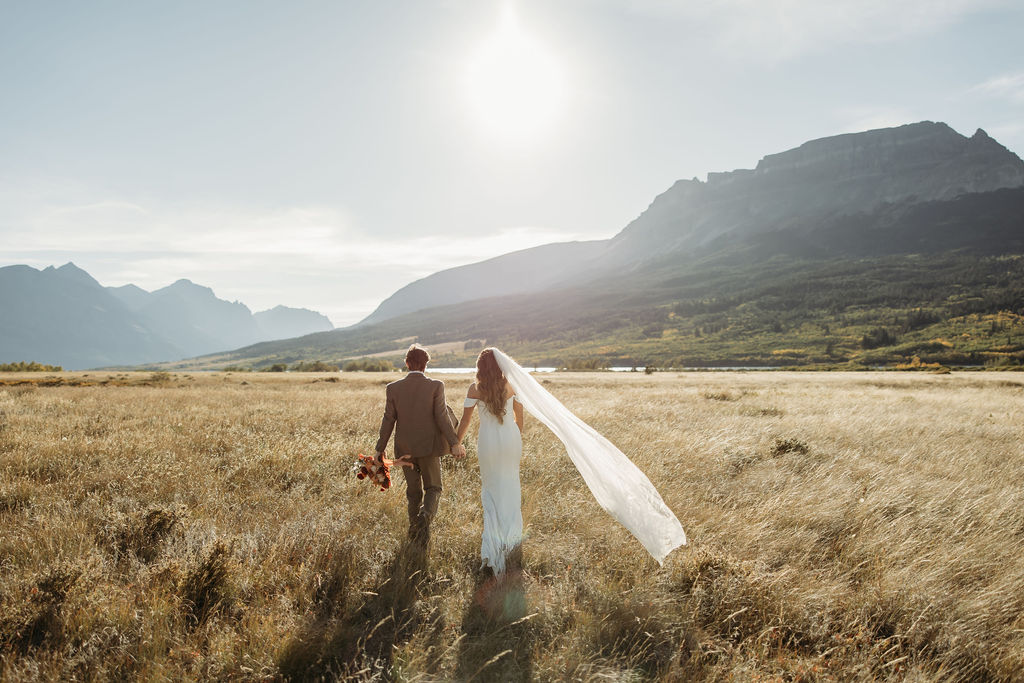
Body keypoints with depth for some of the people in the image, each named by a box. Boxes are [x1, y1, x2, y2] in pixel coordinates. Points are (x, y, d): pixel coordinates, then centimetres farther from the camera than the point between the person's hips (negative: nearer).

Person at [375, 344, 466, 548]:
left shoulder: (393, 388, -3)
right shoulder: (435, 386, -9)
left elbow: (388, 421, -1)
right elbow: (442, 418, -13)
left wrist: (380, 449, 8)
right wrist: (454, 443, -9)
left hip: (404, 448, 2)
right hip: (429, 447, -2)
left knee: (413, 490, 18)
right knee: (433, 488, 11)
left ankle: (414, 531, 21)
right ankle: (426, 514, -16)